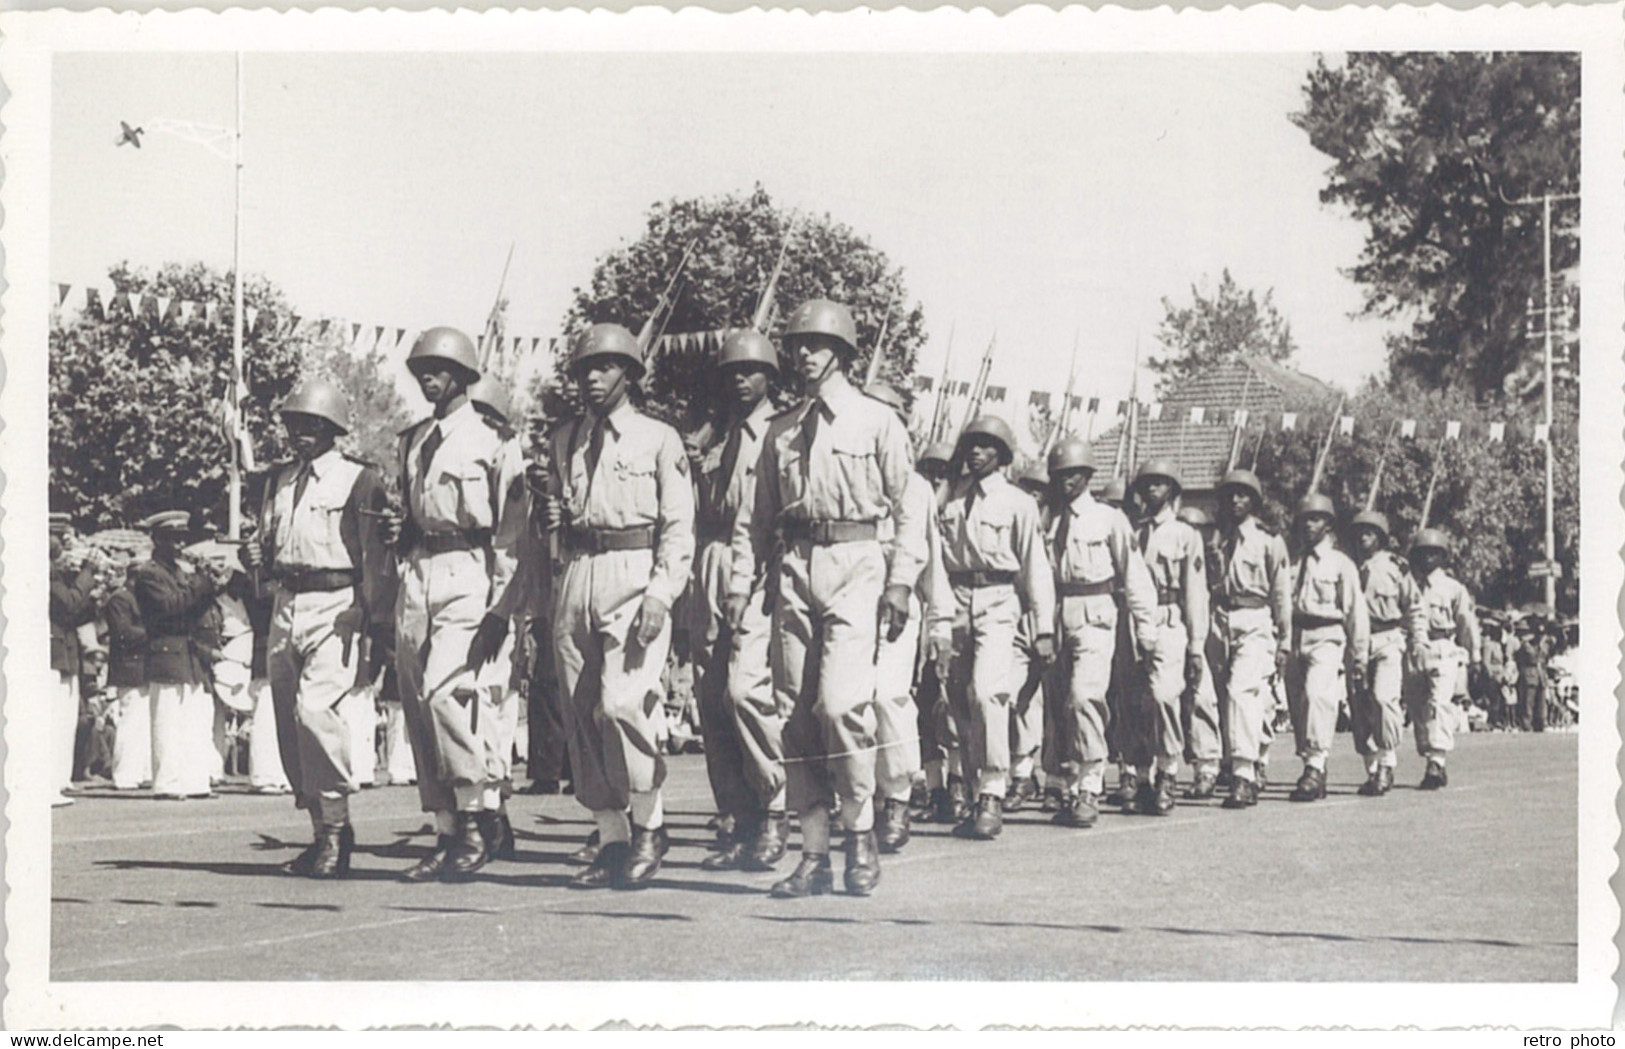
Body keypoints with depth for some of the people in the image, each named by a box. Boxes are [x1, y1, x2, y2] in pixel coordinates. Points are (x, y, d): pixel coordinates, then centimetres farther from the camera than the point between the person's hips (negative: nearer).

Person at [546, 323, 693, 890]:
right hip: (575, 579, 5)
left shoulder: (658, 439, 4)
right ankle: (611, 838, 8)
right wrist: (555, 519, 6)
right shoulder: (565, 441, 18)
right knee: (581, 713, 1)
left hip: (634, 574, -5)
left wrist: (660, 593, -13)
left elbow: (679, 525, -2)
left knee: (620, 703, -18)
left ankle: (649, 825, -1)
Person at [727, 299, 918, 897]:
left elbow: (906, 510, 2)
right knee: (796, 710, 1)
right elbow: (757, 515, 17)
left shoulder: (878, 423, 5)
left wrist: (900, 584, -7)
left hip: (855, 563, -4)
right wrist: (741, 582, 5)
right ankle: (814, 855, 6)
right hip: (793, 569, 4)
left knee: (840, 702, -18)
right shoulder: (781, 432, 16)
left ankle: (860, 833, -1)